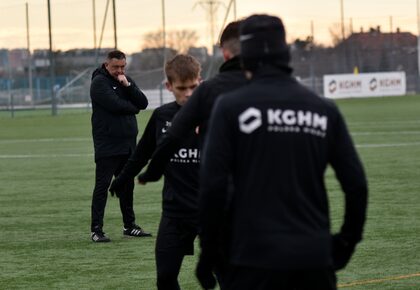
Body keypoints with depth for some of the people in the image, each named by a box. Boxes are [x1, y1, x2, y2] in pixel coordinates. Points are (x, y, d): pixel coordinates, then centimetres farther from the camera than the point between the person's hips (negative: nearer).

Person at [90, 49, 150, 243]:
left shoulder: (126, 80, 14)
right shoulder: (99, 82, -7)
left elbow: (143, 103, 3)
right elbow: (115, 105, -20)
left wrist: (128, 85, -10)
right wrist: (134, 108, -2)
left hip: (127, 143, 7)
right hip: (107, 145, -7)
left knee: (127, 185, 12)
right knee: (102, 185, -7)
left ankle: (129, 225, 20)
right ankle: (96, 230, -6)